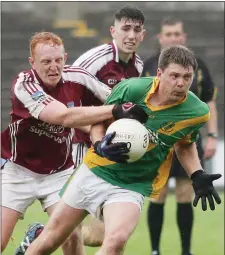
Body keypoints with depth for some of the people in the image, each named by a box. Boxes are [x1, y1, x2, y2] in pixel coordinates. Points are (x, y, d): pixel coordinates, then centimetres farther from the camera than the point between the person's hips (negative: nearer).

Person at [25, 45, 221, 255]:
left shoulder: (197, 112, -13)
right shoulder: (130, 88, -17)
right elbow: (99, 120, 0)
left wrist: (197, 176, -4)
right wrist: (100, 145, -20)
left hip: (131, 188, -1)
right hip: (94, 172, 1)